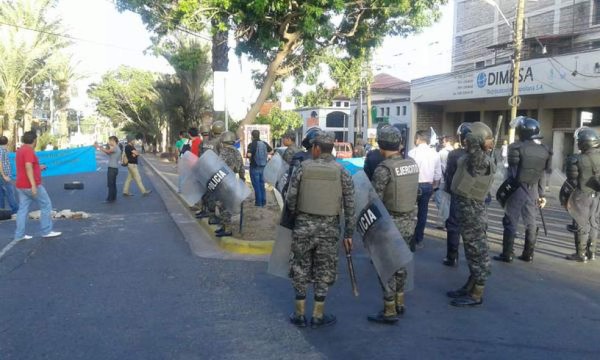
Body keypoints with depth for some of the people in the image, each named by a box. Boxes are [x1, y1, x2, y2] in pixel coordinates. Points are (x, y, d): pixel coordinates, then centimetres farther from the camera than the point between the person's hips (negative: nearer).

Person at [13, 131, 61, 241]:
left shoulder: (20, 150, 15)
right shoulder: (29, 151, -15)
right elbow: (28, 167, -25)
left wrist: (38, 168, 29)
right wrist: (33, 185, -28)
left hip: (21, 186, 9)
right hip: (30, 186, -9)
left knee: (23, 209, 9)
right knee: (46, 205, 2)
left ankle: (19, 234, 8)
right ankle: (46, 231, 5)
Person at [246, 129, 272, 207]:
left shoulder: (251, 144, -14)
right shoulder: (264, 144, 2)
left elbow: (249, 155, -26)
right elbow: (271, 150, 13)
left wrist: (246, 155, -5)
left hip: (255, 168, -5)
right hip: (263, 167, 5)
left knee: (256, 186, 4)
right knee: (262, 185, 16)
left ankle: (258, 203, 8)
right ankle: (263, 202, 20)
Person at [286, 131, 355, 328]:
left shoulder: (303, 168, -4)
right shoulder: (342, 172, -2)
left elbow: (290, 199, -4)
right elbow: (350, 206, -3)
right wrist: (349, 233, 5)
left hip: (304, 224, 0)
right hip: (329, 227, 0)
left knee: (301, 268, 13)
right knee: (323, 271, 12)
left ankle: (299, 314, 20)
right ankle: (318, 316, 20)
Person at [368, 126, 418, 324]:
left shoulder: (384, 168, -19)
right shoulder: (412, 163, 2)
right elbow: (413, 191, 7)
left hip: (391, 223, -7)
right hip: (409, 221, 7)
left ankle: (389, 311, 9)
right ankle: (399, 303, 31)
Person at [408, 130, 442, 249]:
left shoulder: (412, 152, -14)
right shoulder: (434, 153, 3)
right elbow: (438, 173, 8)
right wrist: (433, 185, 22)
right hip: (428, 186, 5)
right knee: (423, 212, 11)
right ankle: (419, 240, 18)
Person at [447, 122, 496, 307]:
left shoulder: (480, 160, -21)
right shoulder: (475, 158, 7)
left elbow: (473, 140, -35)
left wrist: (483, 141, -17)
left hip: (472, 209, -10)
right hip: (468, 207, 10)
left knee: (477, 252, 1)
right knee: (473, 251, 18)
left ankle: (476, 295, 11)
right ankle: (470, 288, 31)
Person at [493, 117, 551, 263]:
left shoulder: (516, 147, -13)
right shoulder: (544, 150, 4)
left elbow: (512, 170, -10)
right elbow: (542, 175, 8)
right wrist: (541, 194, 14)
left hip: (517, 189, -5)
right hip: (533, 191, 5)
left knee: (511, 222, 1)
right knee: (531, 223, 12)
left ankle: (507, 255, 2)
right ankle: (528, 254, 18)